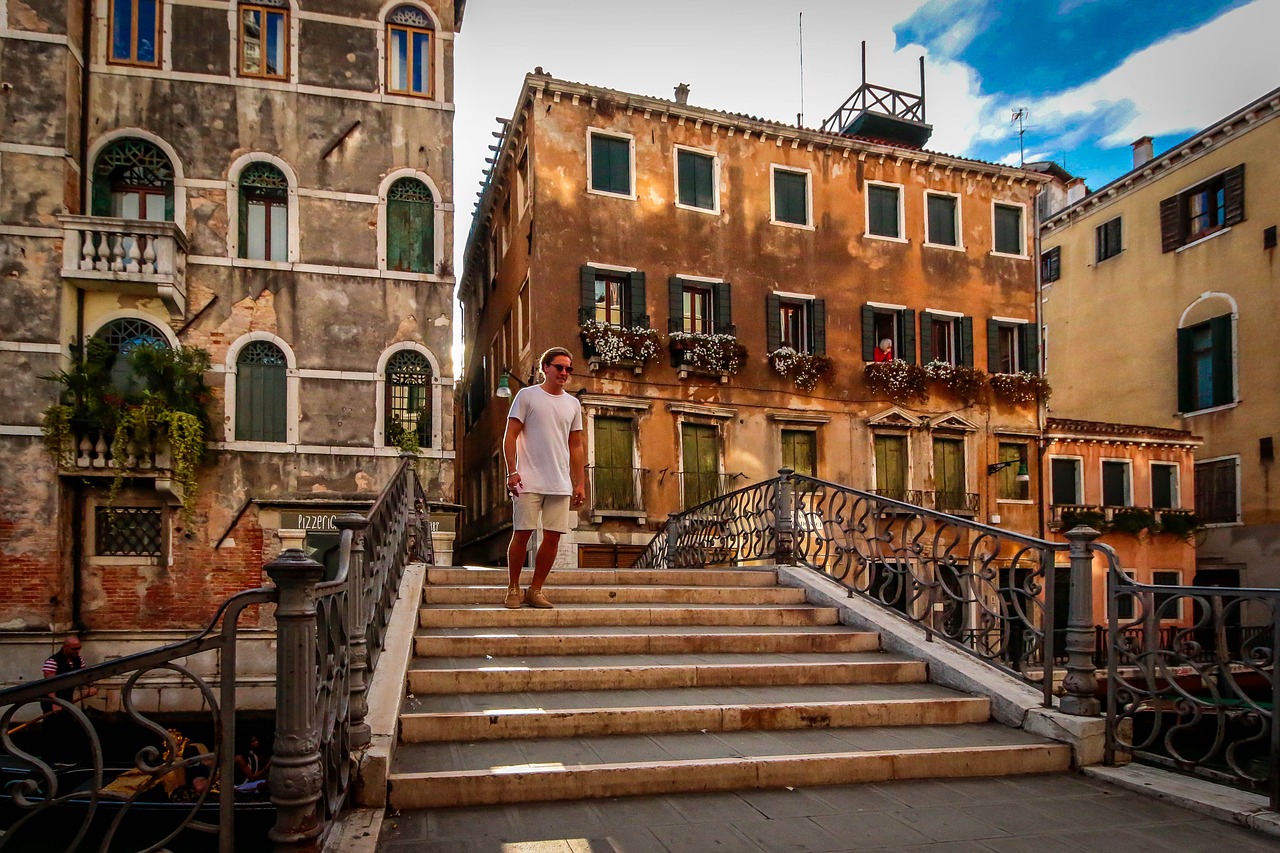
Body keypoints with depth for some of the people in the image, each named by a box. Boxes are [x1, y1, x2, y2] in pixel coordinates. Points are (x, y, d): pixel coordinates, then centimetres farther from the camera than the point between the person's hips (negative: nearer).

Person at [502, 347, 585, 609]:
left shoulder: (573, 404, 15)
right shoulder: (527, 395, 2)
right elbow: (510, 435, -2)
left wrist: (579, 484, 11)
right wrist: (512, 472, -12)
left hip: (561, 484, 4)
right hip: (530, 481, -4)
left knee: (552, 537, 2)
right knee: (522, 534, -2)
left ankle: (535, 590, 14)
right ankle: (514, 588, 13)